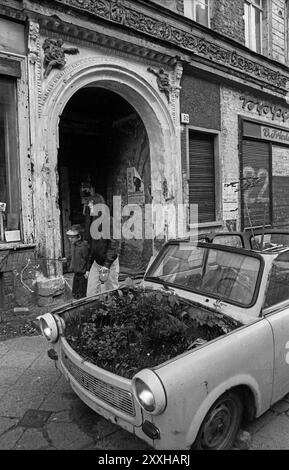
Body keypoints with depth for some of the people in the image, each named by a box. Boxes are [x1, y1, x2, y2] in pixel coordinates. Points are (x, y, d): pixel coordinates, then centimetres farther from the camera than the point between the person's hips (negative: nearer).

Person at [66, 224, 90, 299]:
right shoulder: (73, 245, 6)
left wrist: (87, 271, -16)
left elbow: (88, 259, -16)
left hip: (83, 273, -8)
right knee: (74, 293, 17)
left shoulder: (84, 246, -20)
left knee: (82, 294, 2)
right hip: (76, 273, 9)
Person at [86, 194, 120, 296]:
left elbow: (113, 245, -19)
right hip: (96, 263, 7)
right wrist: (89, 267, 17)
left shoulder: (109, 221, -14)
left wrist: (106, 267, -22)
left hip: (110, 264, -7)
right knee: (90, 294, 5)